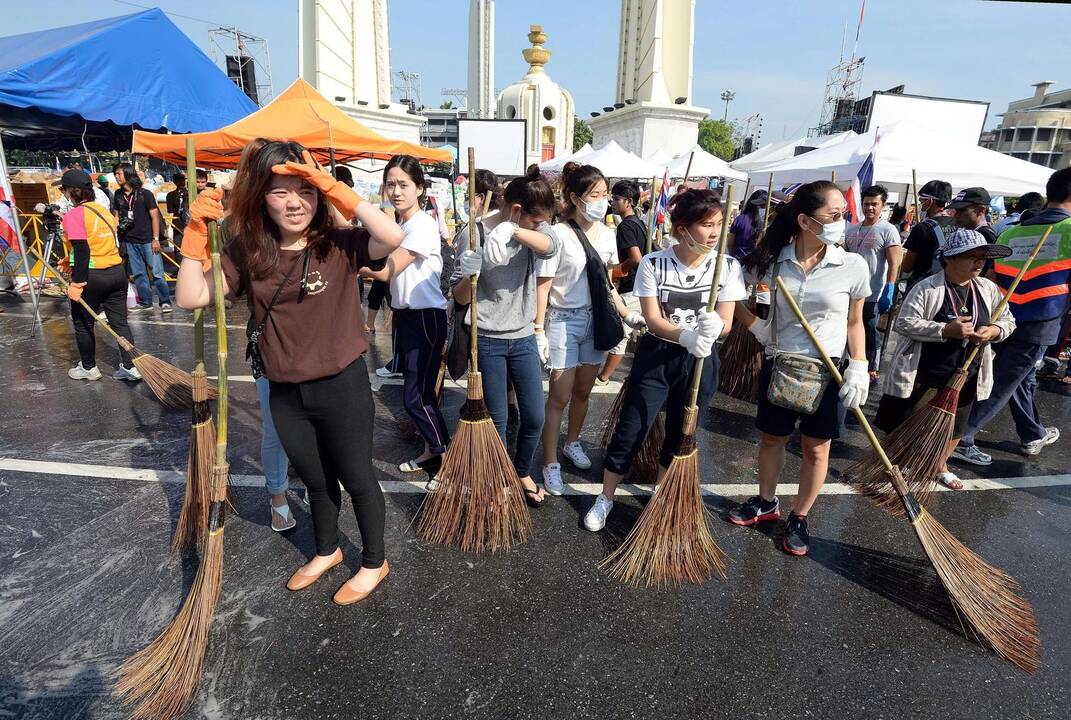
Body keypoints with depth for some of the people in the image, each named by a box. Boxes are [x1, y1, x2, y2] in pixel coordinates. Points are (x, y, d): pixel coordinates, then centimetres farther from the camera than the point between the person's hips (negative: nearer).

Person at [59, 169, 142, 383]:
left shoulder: (74, 215, -11)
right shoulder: (104, 210, 11)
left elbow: (82, 251, -19)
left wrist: (76, 284, -19)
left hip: (91, 277, -6)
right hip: (117, 272, 6)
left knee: (83, 324, 11)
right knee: (119, 322, 8)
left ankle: (89, 368, 23)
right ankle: (130, 367, 5)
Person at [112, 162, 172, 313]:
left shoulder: (144, 194, -6)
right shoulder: (118, 194, 8)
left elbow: (154, 216, -7)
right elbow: (117, 215, 19)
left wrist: (155, 238, -11)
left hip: (147, 240, -5)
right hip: (130, 241, 5)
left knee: (157, 272, -6)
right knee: (138, 274, 10)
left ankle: (165, 302, 1)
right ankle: (145, 302, 17)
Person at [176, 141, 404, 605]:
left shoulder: (339, 244, -13)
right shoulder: (246, 252, -1)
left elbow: (393, 237, -32)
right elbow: (190, 298, -5)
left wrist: (334, 187, -29)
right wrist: (196, 232, -12)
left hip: (342, 386, -4)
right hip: (284, 394, 4)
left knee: (356, 477, 13)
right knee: (316, 480, 24)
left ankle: (374, 562, 36)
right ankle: (326, 551, 50)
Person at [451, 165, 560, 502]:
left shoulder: (531, 225, 0)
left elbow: (551, 245, -25)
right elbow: (460, 298, -8)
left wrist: (513, 231, -41)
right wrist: (469, 275, -29)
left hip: (524, 337, 4)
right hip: (487, 340, -3)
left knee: (534, 418, 9)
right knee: (497, 420, 8)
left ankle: (523, 472, 36)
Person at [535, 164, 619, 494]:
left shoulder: (607, 234, 4)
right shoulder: (558, 235, -14)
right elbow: (543, 285, -13)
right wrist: (539, 330, -14)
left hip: (596, 319, 6)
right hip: (564, 320, -5)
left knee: (583, 391, 17)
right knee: (560, 397, 0)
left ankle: (572, 442, 39)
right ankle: (551, 463, 13)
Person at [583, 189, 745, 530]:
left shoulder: (728, 266, -7)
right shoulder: (653, 263, -12)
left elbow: (726, 322, -8)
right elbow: (653, 319, -16)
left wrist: (714, 327, -33)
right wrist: (686, 335, -35)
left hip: (700, 360, 2)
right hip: (655, 355, -2)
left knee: (680, 435, 15)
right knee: (629, 433, 1)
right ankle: (605, 499, 23)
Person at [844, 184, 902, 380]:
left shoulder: (888, 230, -6)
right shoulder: (852, 229, 11)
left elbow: (894, 264, -12)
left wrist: (889, 290, -21)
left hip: (873, 295, -5)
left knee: (870, 333, 4)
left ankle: (872, 369, 19)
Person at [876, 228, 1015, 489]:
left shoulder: (988, 289, 4)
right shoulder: (926, 288, -15)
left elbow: (1007, 320, 13)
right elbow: (904, 323, -20)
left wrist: (994, 330, -11)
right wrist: (946, 330, -27)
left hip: (965, 376, 6)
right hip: (922, 375, -6)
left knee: (955, 428, 22)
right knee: (904, 427, 3)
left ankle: (941, 465, 46)